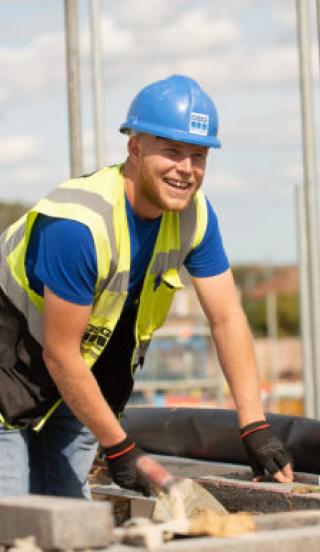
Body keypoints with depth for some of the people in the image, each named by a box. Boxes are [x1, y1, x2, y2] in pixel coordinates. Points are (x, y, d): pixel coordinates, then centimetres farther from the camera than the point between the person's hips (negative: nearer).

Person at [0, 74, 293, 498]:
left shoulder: (194, 214, -10)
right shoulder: (79, 224, -33)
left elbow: (227, 319, -6)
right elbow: (60, 354, -27)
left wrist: (256, 429, -14)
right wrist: (120, 450, -21)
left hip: (75, 385, 7)